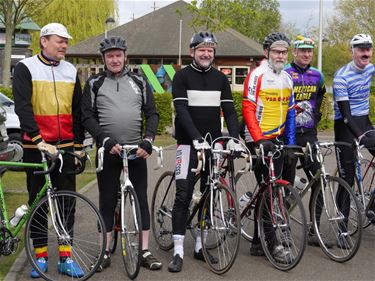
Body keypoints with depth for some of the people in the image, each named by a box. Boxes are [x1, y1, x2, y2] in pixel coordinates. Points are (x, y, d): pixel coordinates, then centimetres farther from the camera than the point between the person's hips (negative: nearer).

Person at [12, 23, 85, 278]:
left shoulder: (71, 71, 10)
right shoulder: (26, 68, -3)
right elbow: (23, 108, -13)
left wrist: (79, 145, 11)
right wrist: (39, 140, -23)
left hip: (65, 147, 4)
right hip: (36, 148, -3)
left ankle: (66, 258, 11)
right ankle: (40, 257, 16)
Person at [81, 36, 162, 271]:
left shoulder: (139, 82, 9)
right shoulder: (95, 83, 5)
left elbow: (152, 113, 7)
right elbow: (88, 116, -1)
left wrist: (148, 139, -9)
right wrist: (105, 140, -15)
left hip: (137, 150, 1)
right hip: (108, 150, -1)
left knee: (141, 199, 2)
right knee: (107, 201, 5)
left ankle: (145, 252, 9)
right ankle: (105, 252, 13)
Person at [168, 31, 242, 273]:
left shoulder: (220, 78, 8)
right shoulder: (182, 76, -4)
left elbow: (229, 110, 2)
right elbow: (182, 110, -15)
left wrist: (234, 137, -14)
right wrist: (196, 138, -27)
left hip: (213, 144, 4)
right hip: (189, 143, -4)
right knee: (184, 196, -7)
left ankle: (200, 246, 20)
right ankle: (178, 252, -3)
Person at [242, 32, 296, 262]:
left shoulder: (287, 78, 14)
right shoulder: (257, 75, -8)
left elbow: (290, 112, 17)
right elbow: (248, 109, -14)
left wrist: (291, 141, 10)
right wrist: (259, 139, -21)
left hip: (278, 141, 7)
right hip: (259, 141, -7)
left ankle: (258, 242, 17)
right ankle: (273, 243, -5)